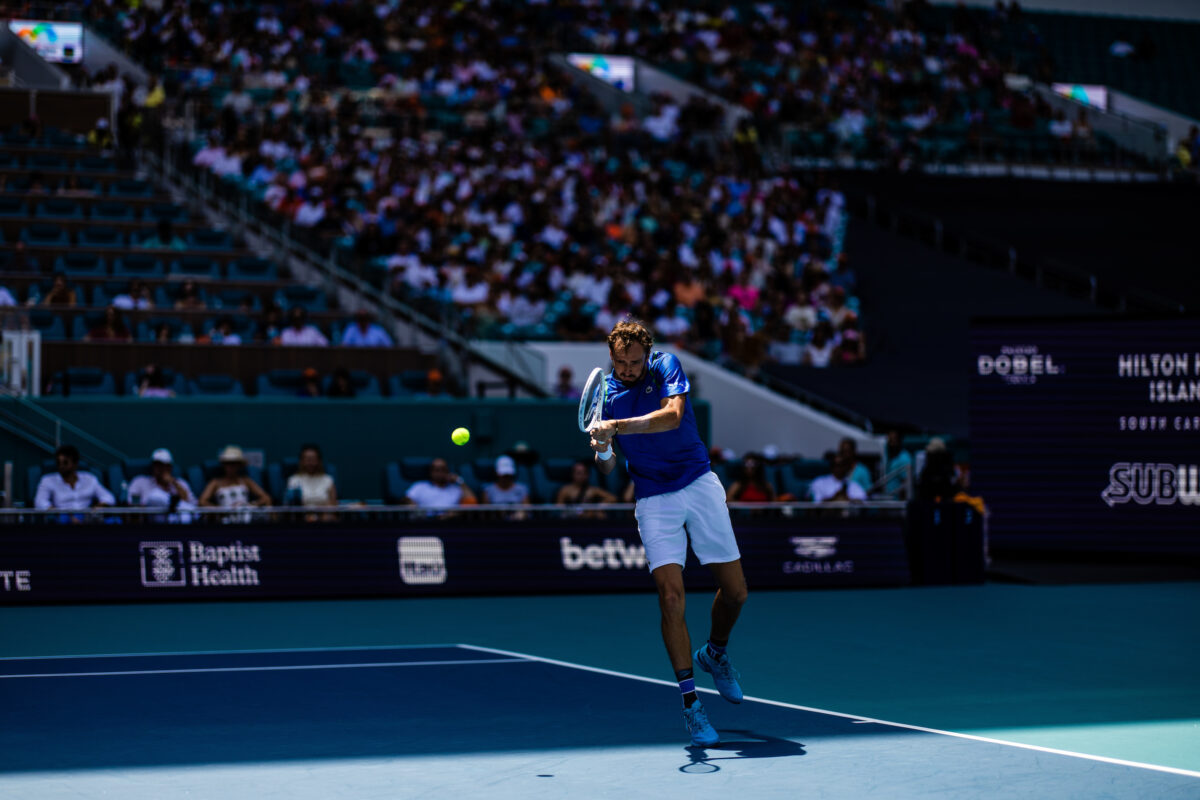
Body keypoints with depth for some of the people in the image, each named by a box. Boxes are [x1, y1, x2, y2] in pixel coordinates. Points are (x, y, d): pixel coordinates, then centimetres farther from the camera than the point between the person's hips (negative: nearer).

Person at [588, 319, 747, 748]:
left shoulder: (666, 366, -5)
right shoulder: (604, 393, -1)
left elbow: (672, 416, -26)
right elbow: (608, 469, 0)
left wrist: (617, 427, -35)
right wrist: (602, 452, -24)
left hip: (699, 484, 0)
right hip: (653, 500, 0)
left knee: (734, 590, 3)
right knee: (671, 596, -15)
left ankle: (715, 652, 35)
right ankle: (690, 702, -10)